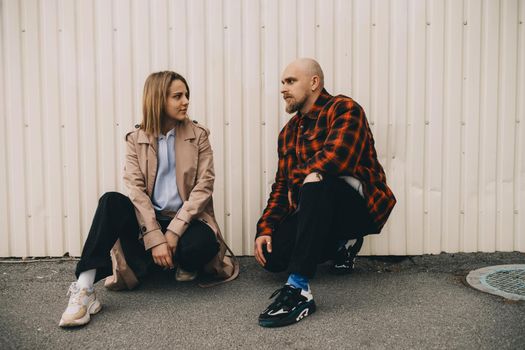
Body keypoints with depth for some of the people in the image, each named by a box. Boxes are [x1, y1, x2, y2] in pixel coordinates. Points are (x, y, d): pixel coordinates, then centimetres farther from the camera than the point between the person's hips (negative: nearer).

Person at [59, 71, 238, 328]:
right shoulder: (135, 139, 2)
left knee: (200, 245, -34)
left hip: (186, 219, -1)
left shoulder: (198, 135, 1)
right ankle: (84, 288, -28)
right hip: (148, 219, 1)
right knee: (111, 202, -27)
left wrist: (173, 232, -17)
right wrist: (155, 238, -22)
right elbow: (136, 190, -9)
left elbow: (203, 186, -7)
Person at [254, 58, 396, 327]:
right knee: (272, 255, -14)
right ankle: (341, 244, 13)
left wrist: (299, 178, -11)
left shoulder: (344, 109, -7)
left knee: (316, 184, -36)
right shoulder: (289, 131, 15)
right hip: (315, 212, 7)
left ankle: (298, 290, -39)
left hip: (358, 206, -7)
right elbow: (281, 186, 11)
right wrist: (265, 229, -2)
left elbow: (338, 155, -27)